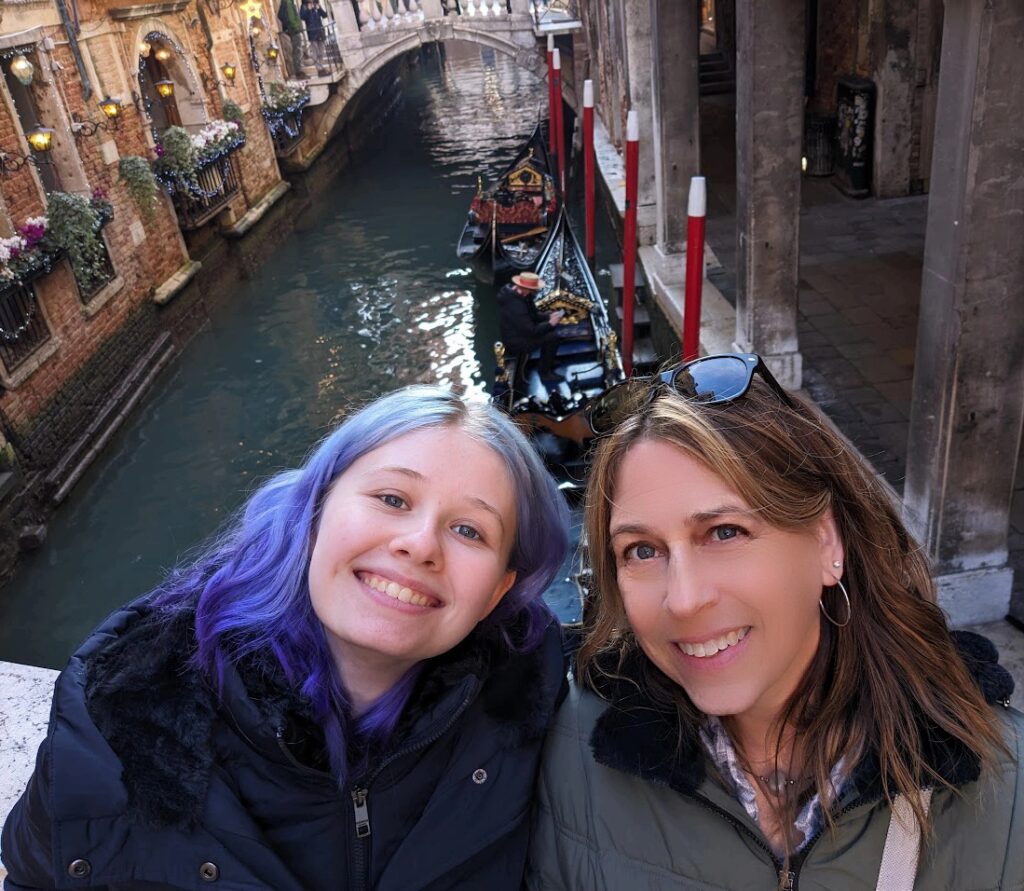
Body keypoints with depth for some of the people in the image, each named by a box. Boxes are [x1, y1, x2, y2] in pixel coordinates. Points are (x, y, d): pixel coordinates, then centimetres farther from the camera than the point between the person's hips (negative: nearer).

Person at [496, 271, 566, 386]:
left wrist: (549, 316, -5)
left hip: (519, 332, 10)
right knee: (552, 337, -13)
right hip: (515, 341, -10)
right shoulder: (516, 306, -33)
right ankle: (545, 372, 1)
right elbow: (531, 331, -30)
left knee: (550, 331, 13)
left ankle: (548, 363, 25)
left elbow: (534, 315, 12)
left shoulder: (519, 295, -2)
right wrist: (550, 324, -18)